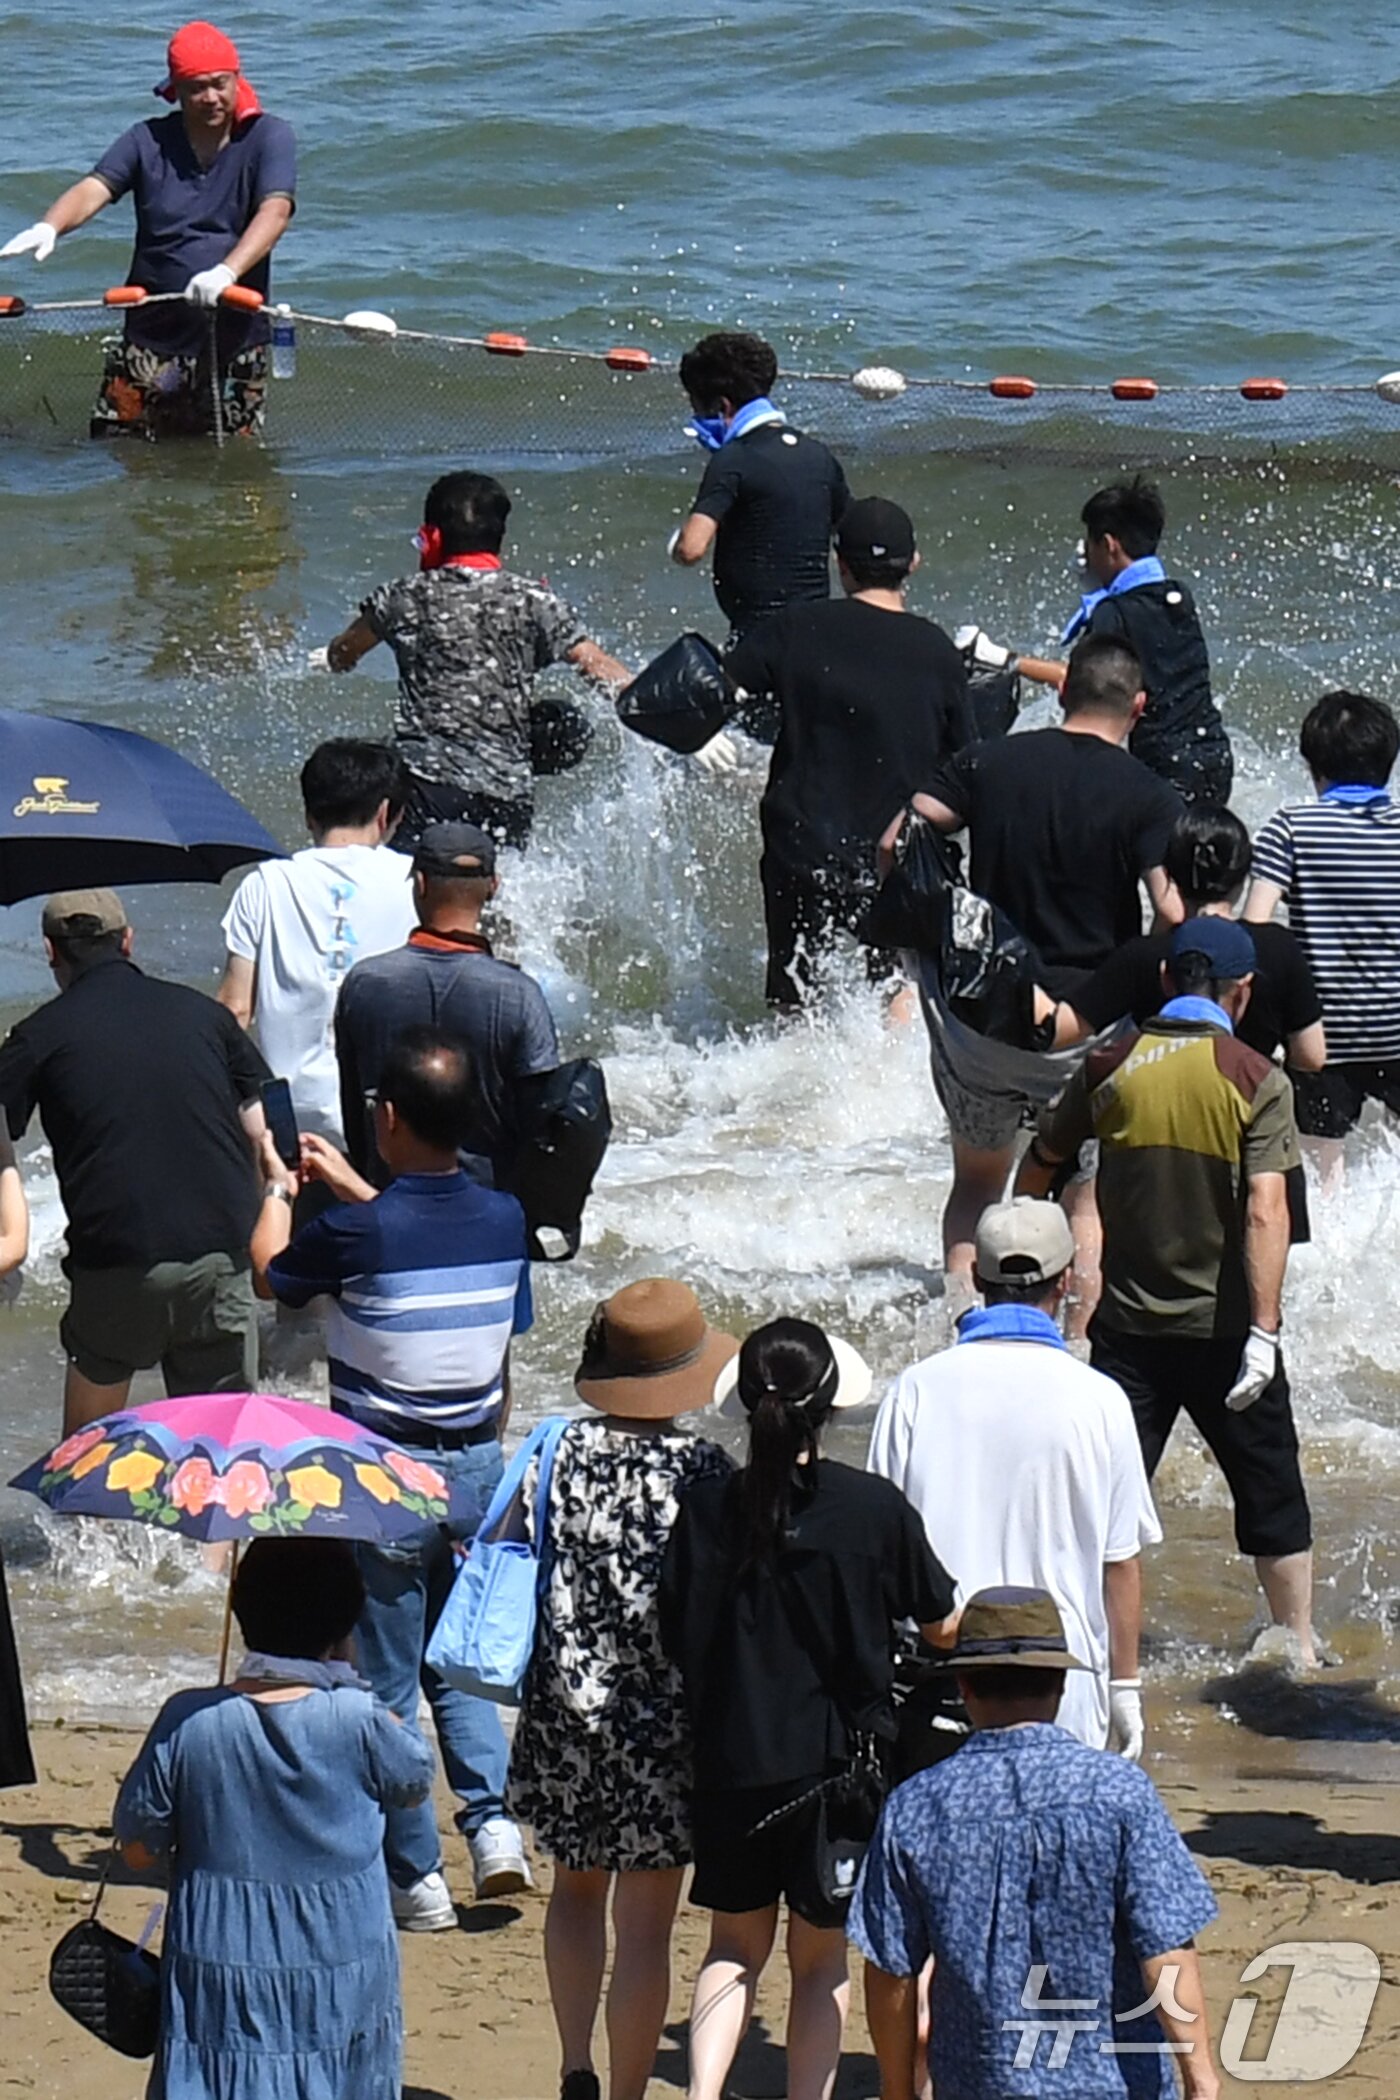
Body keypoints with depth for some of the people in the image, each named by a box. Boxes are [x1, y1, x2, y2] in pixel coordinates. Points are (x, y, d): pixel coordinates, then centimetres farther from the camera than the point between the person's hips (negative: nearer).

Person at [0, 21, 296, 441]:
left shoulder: (268, 138, -2)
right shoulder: (148, 142, 2)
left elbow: (275, 212, -18)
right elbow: (93, 190, -11)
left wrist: (227, 272, -37)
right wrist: (49, 227, -35)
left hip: (237, 341, -1)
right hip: (152, 339, 1)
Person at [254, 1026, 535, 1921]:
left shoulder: (356, 1233, -19)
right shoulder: (504, 1221, -4)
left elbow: (270, 1277, 1)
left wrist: (279, 1187, 19)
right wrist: (353, 1187, 28)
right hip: (476, 1467, 5)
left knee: (388, 1682, 6)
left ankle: (417, 1877, 9)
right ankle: (493, 1818, 4)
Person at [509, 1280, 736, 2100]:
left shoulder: (560, 1456, -4)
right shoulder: (703, 1470, -12)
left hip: (566, 1720, 3)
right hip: (663, 1726, -3)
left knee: (578, 1885, 23)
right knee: (644, 1922, 5)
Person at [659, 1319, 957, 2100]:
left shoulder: (705, 1509, -6)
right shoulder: (874, 1508, -11)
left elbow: (678, 1642, -1)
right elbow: (942, 1623, 0)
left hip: (731, 1759, 2)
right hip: (837, 1761, -2)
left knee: (736, 1946, 16)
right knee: (822, 1956, 12)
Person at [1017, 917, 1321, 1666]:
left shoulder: (1109, 1068, 0)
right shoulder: (1255, 1081, -9)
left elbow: (1036, 1169, 12)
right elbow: (1265, 1213, -18)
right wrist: (1263, 1333, -20)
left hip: (1127, 1325, 2)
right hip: (1222, 1328, -2)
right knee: (1272, 1496, 13)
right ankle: (1300, 1652, 21)